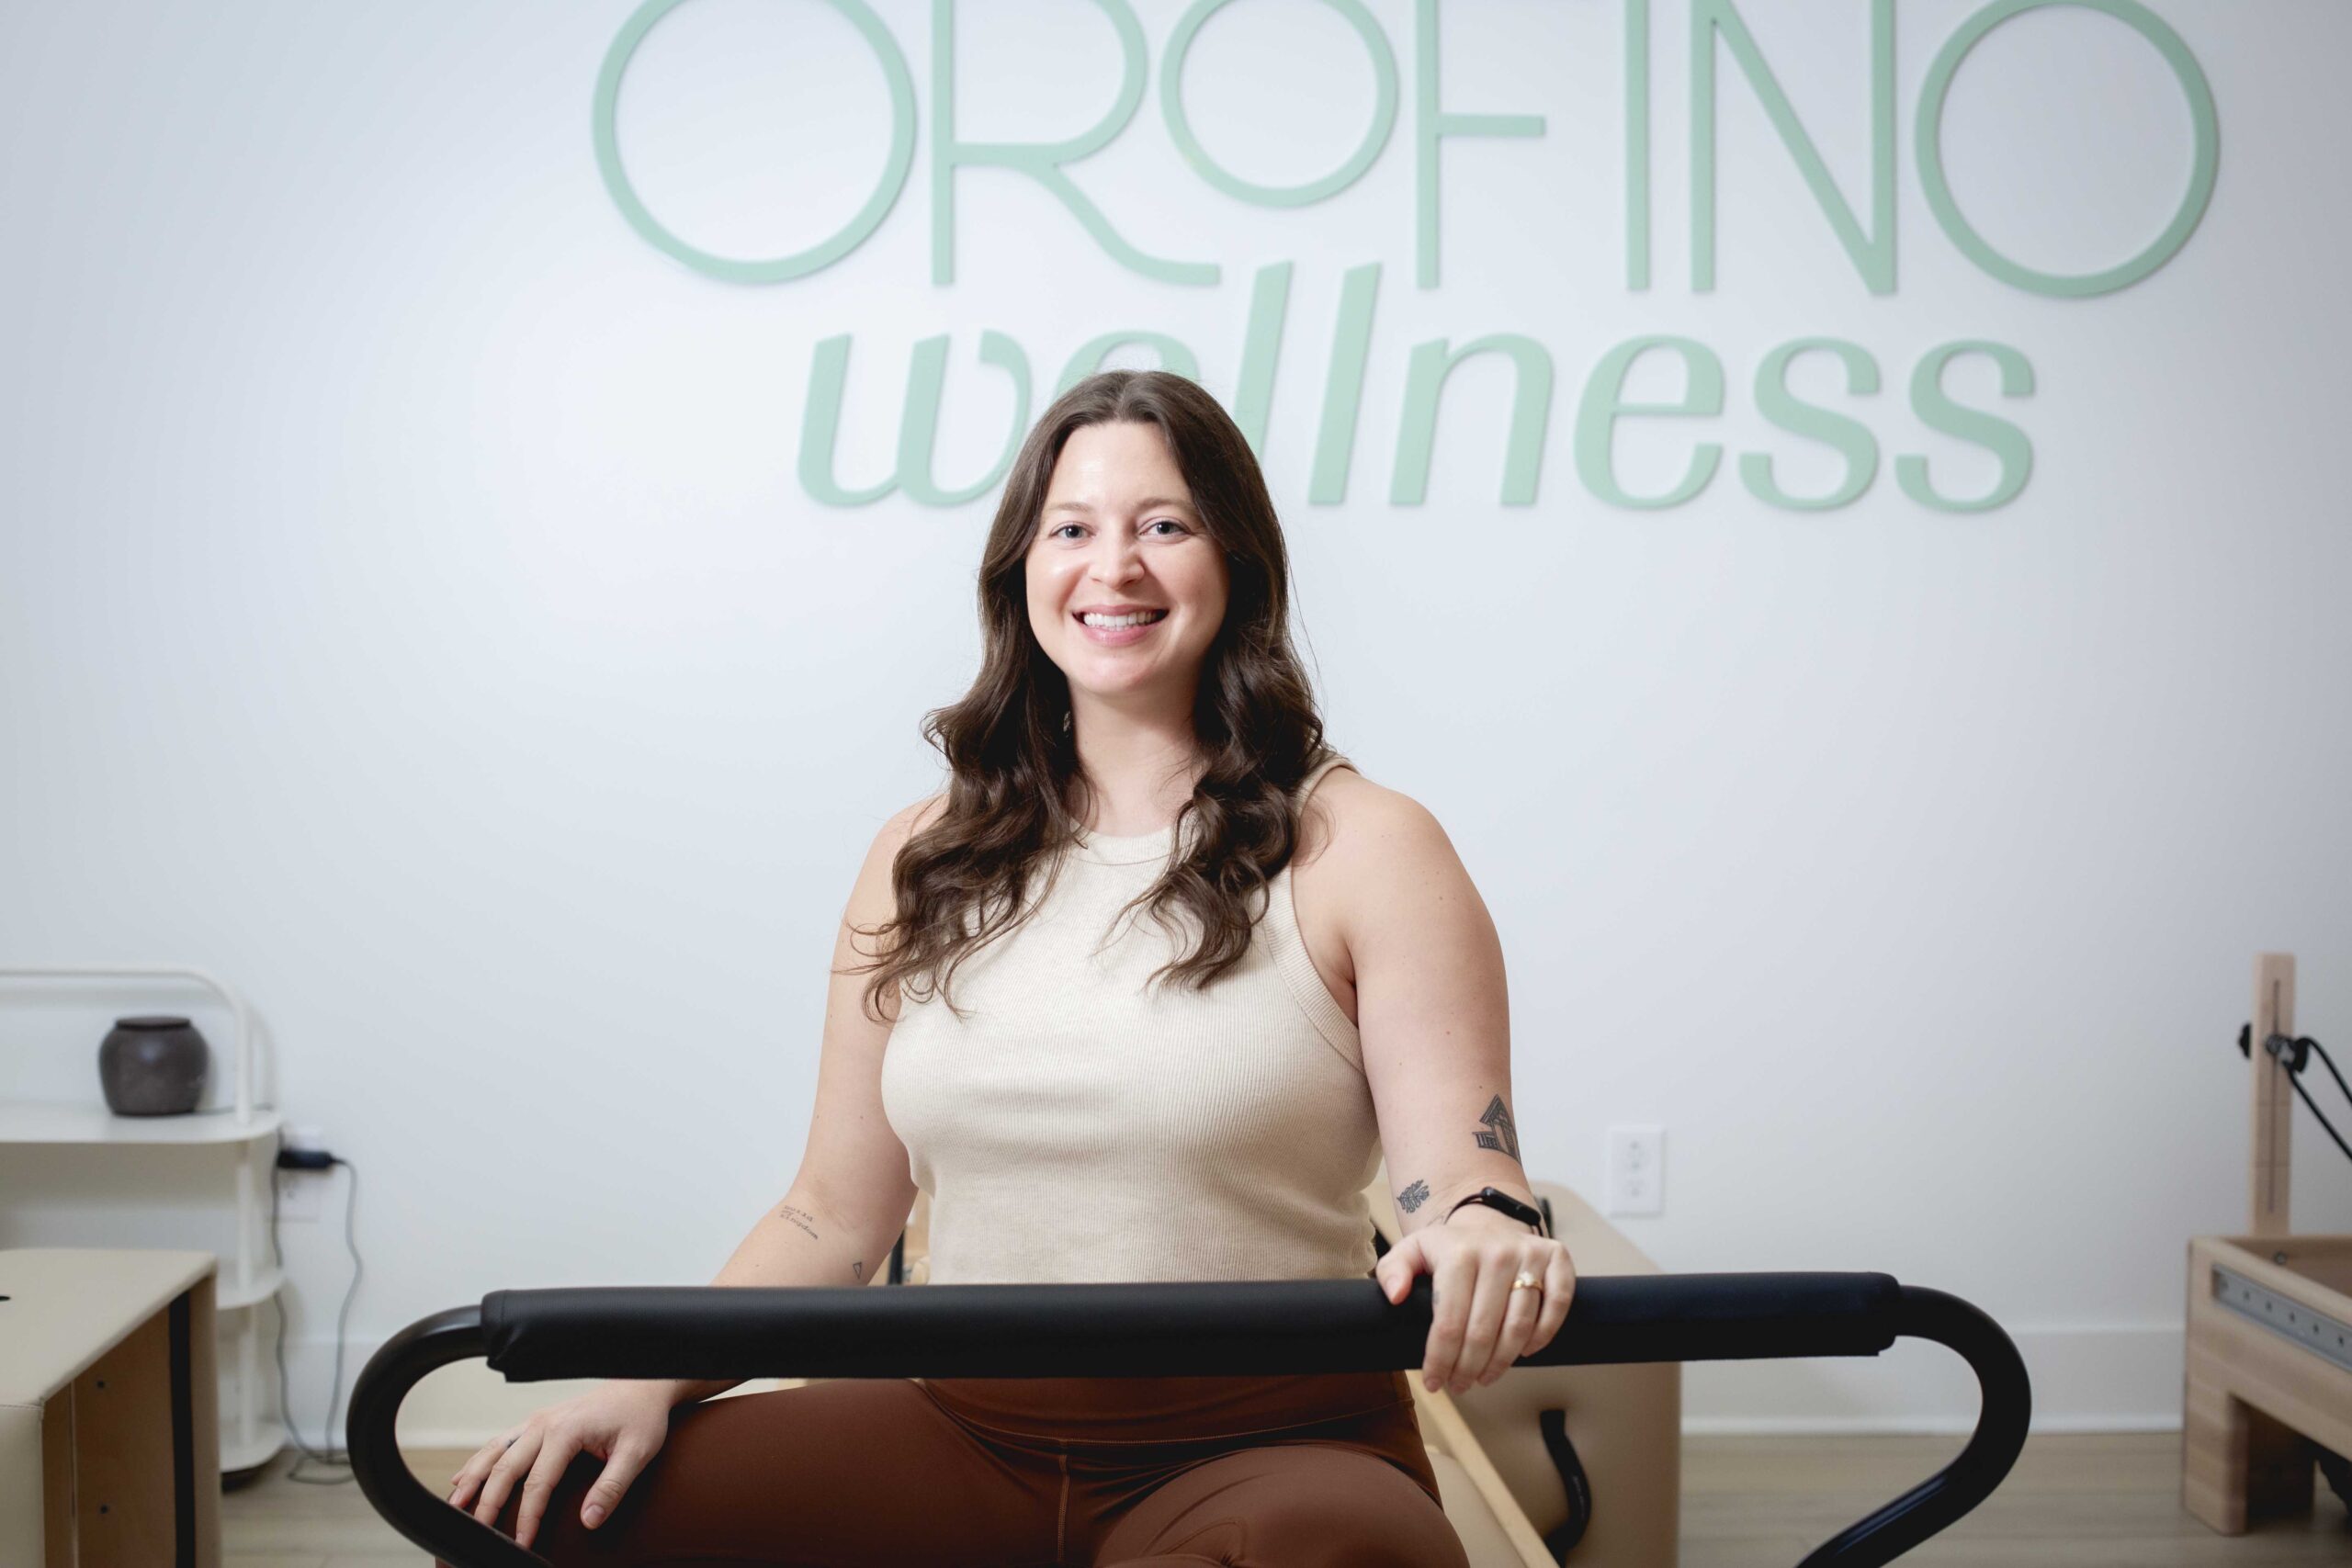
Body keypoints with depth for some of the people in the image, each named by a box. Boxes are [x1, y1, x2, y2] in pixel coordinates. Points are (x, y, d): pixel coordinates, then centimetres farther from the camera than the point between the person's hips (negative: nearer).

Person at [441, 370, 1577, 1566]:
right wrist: (652, 1379, -4)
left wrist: (1481, 1227, -33)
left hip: (1269, 1454, -3)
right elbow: (834, 1220, 12)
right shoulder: (924, 860, 10)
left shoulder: (1362, 849, -1)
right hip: (963, 1431, 4)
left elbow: (1460, 1168, -9)